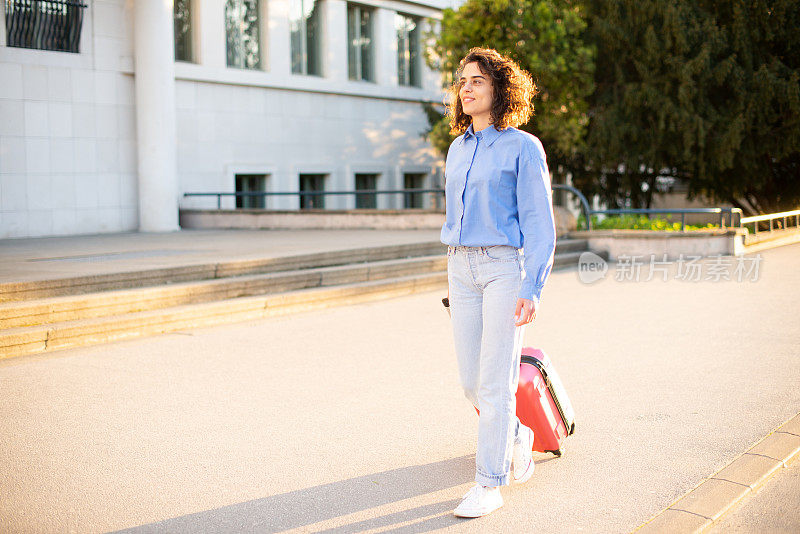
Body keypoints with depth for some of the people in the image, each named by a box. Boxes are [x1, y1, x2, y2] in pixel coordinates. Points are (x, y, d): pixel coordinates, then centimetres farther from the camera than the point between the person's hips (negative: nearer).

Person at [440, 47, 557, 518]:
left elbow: (540, 225, -10)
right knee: (471, 381, 7)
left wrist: (532, 290, -18)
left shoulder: (523, 147, -6)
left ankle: (489, 484, 3)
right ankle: (518, 436, 34)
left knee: (496, 381, -7)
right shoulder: (458, 149, 13)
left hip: (507, 266, -6)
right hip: (463, 268, 6)